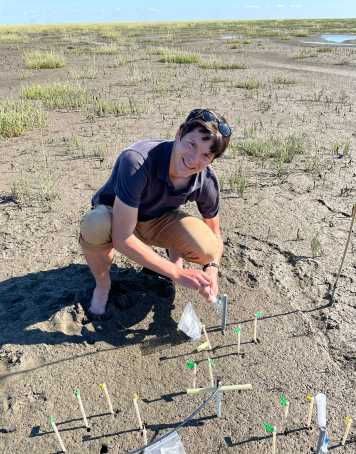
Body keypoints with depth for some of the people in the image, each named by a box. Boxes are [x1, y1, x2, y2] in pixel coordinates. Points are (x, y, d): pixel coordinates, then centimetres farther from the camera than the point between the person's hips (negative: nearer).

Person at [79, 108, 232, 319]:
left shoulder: (208, 181, -21)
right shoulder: (137, 160, -37)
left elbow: (214, 232, -2)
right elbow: (122, 238, -37)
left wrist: (212, 267, -22)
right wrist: (177, 273, -34)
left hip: (160, 220, 3)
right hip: (116, 218, -2)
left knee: (207, 249, -28)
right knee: (95, 225, -39)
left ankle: (174, 252, 11)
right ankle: (102, 284, -6)